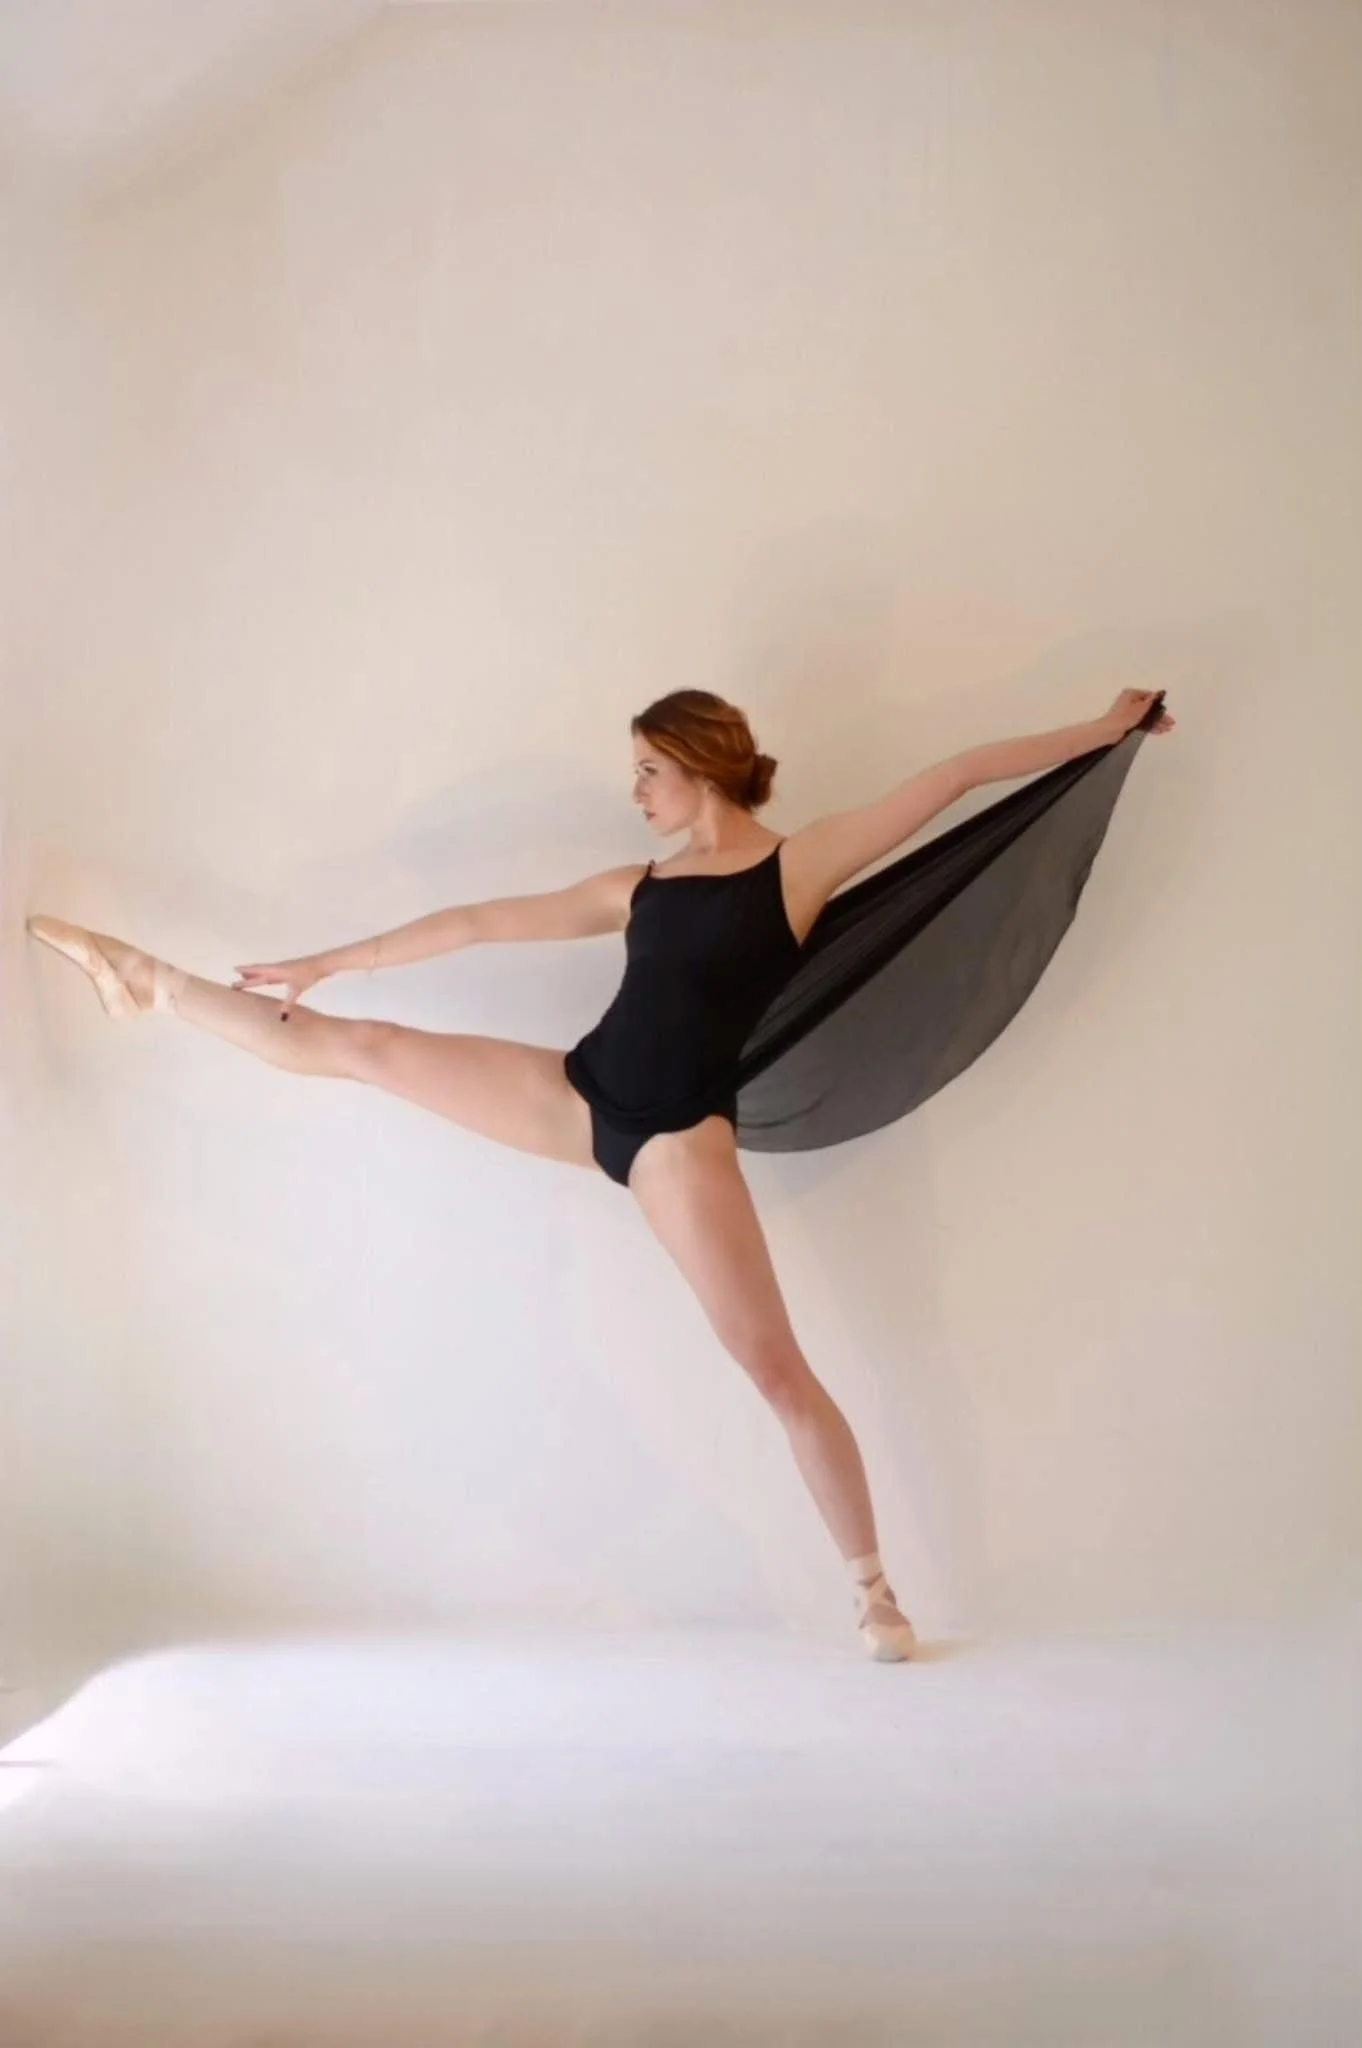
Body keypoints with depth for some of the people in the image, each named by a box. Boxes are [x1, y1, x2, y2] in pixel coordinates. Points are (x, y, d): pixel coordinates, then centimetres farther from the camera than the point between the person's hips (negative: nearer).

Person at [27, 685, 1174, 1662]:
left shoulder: (804, 862, 0)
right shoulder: (639, 888, 14)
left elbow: (956, 776, 0)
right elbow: (483, 925, 19)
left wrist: (1102, 732, -1)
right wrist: (337, 958, 23)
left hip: (679, 1132, -5)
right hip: (578, 1093, 5)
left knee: (777, 1367, -7)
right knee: (368, 1050, 7)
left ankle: (876, 1594, 5)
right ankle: (157, 985, 26)